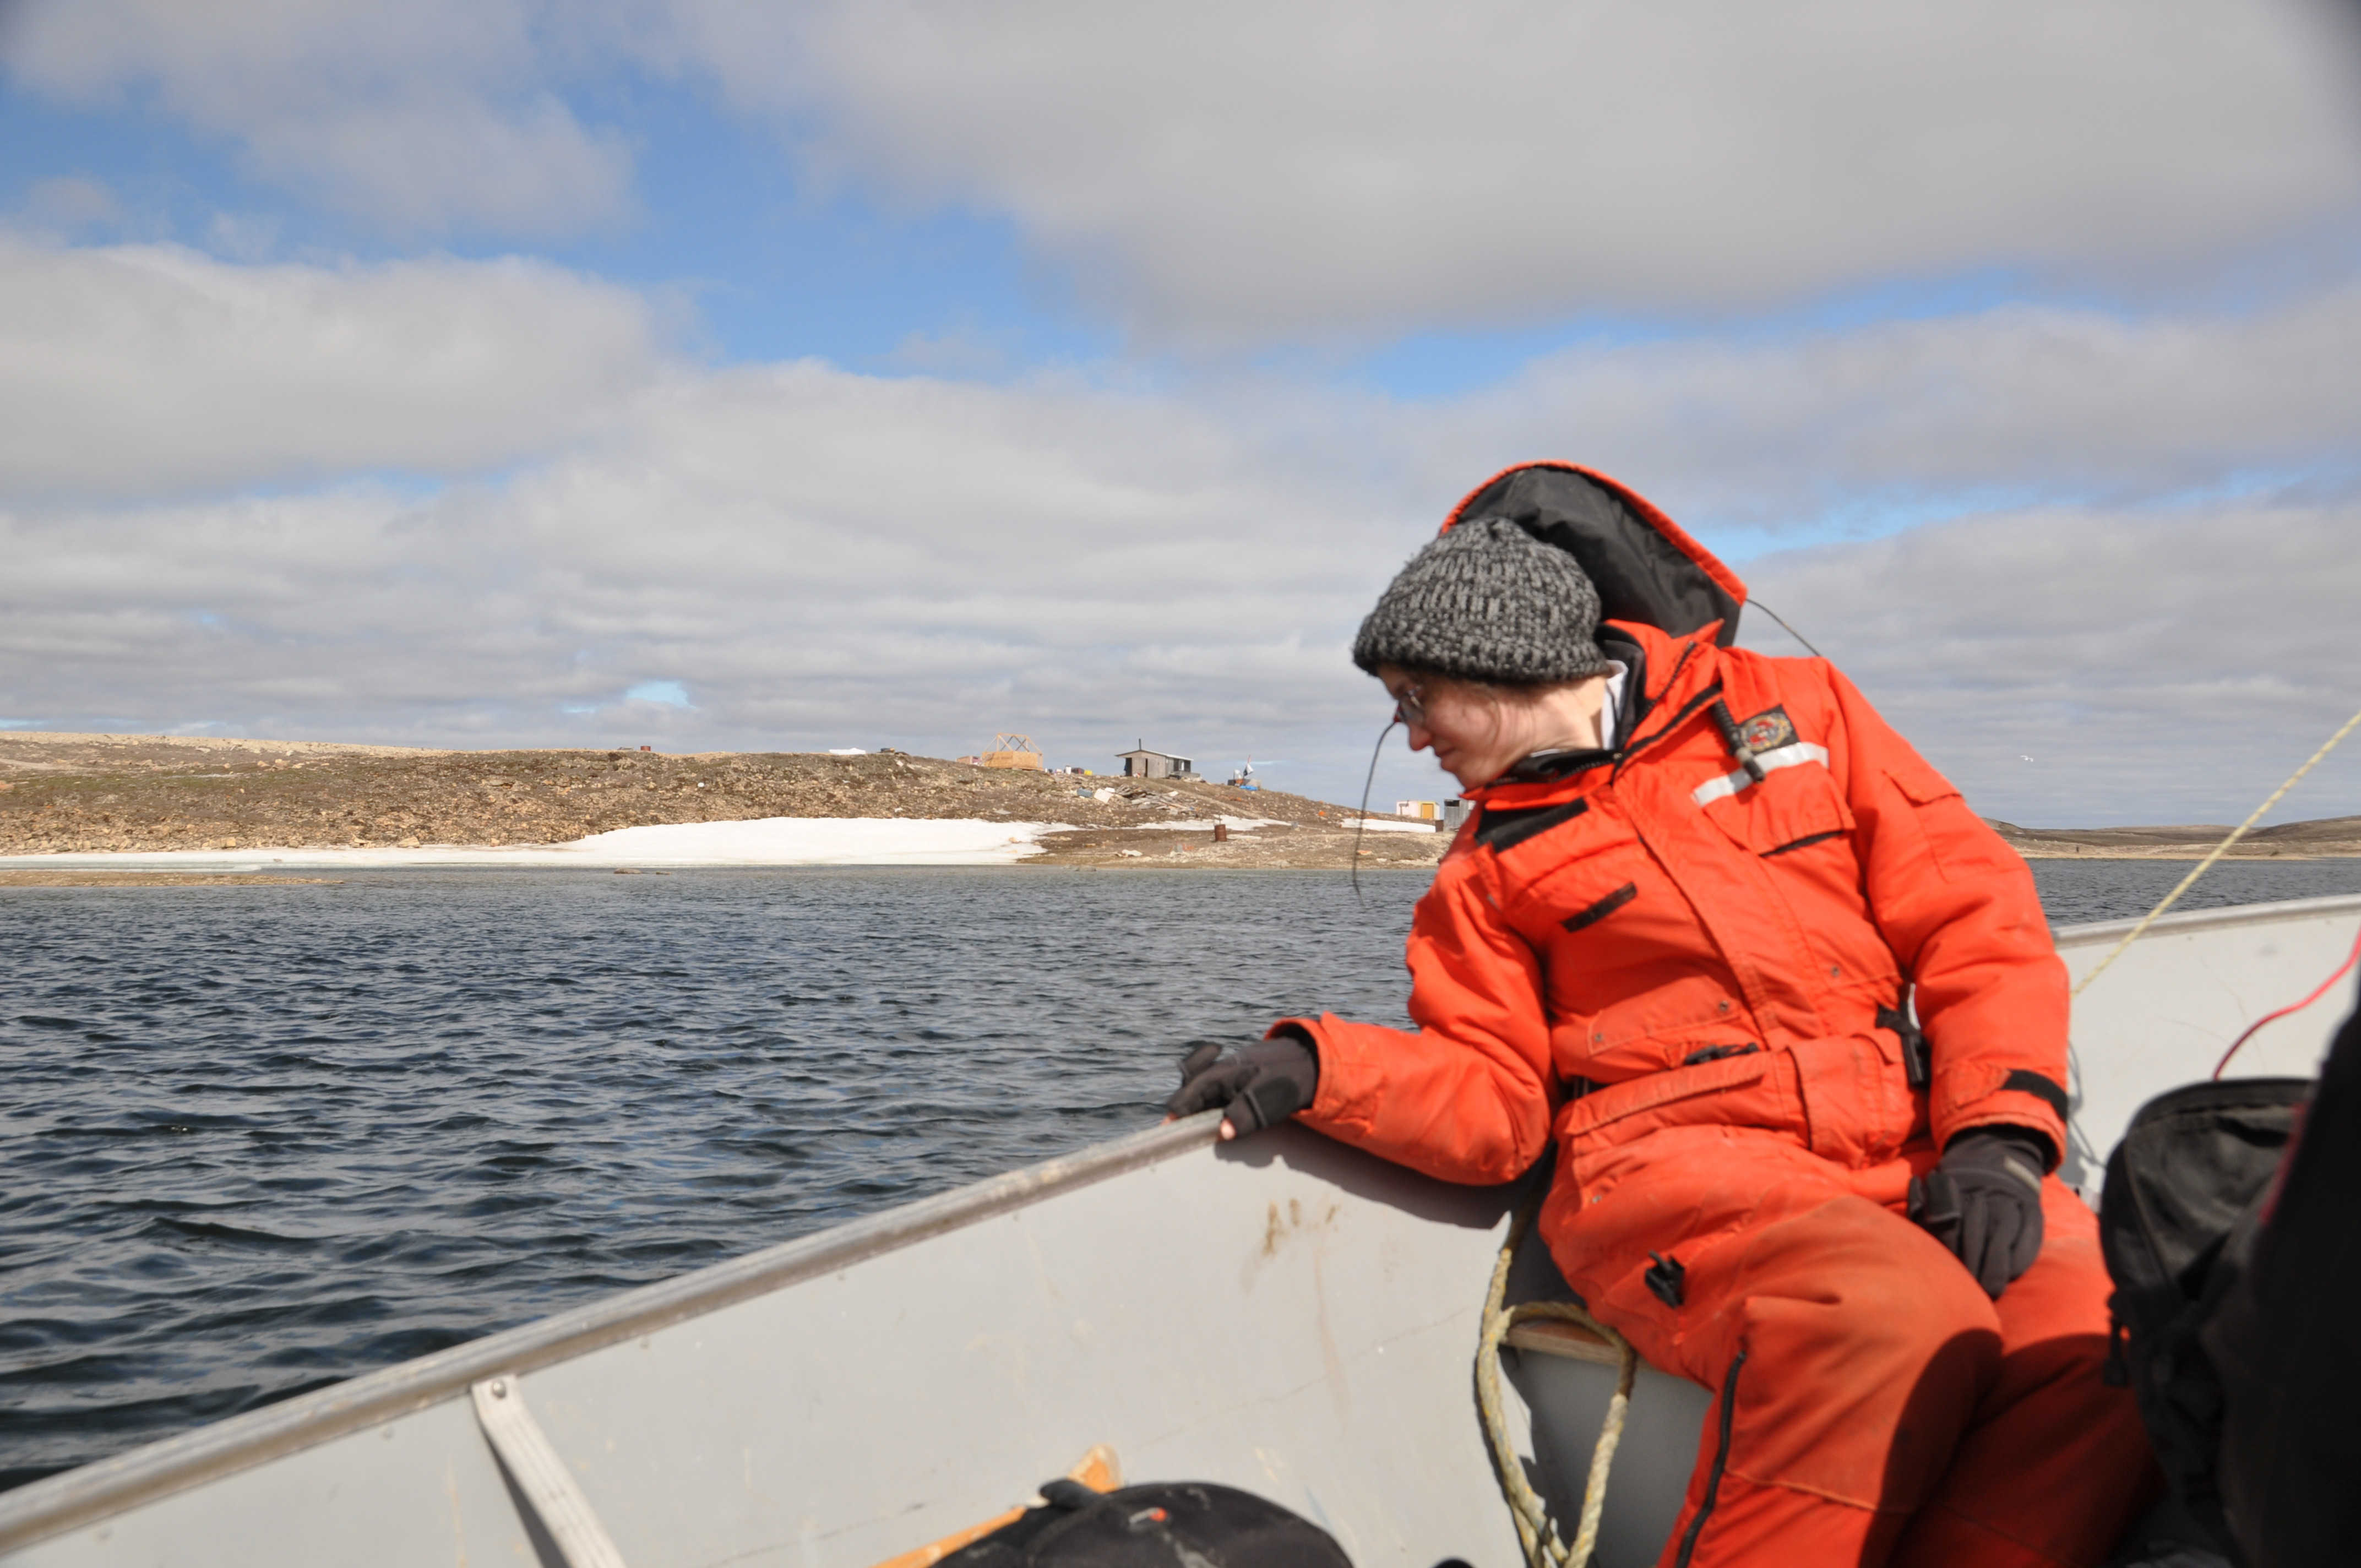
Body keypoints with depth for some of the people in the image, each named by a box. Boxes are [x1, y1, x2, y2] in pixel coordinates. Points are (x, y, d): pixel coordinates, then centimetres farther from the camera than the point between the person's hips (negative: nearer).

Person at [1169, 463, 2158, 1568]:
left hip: (1908, 1152, 2)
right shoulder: (1489, 865, 17)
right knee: (1900, 1332, -32)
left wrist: (1999, 1130, -7)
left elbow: (1974, 912, 8)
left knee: (2106, 1347, -27)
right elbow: (1489, 1104, 9)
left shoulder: (1796, 710, 14)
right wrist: (1315, 1068, -9)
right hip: (1675, 1160, -1)